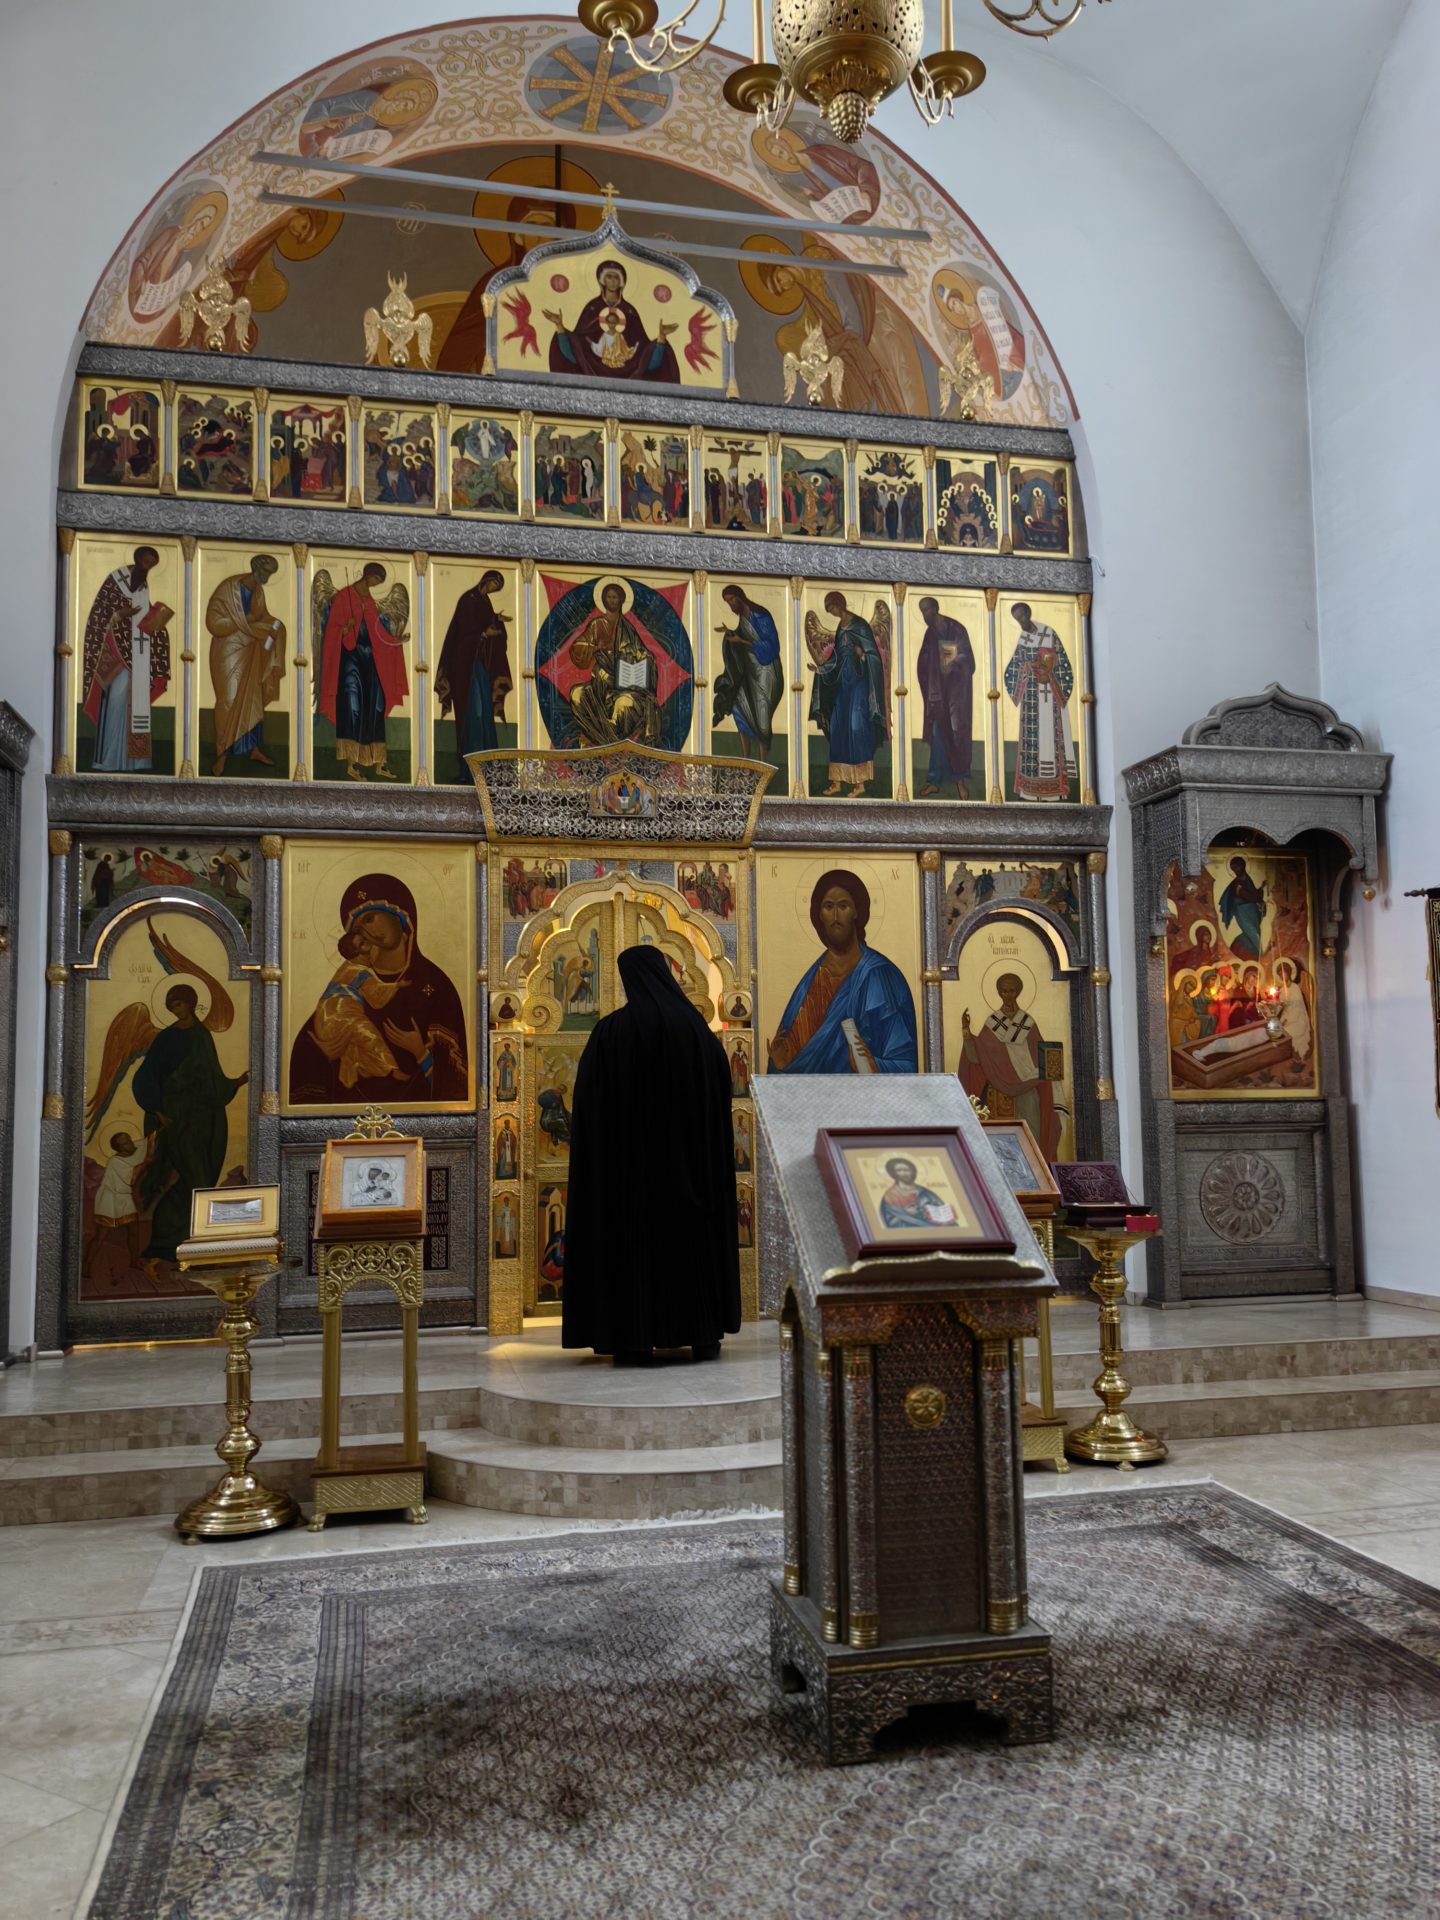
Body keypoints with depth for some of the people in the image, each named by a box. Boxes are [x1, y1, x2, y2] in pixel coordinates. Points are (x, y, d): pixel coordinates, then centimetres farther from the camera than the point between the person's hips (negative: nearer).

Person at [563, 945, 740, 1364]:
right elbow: (722, 1084, 6)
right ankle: (704, 1334, 13)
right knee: (693, 1236, 10)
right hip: (688, 1152, 2)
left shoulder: (612, 1029, -10)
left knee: (630, 1239, 4)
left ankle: (632, 1338, 5)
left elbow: (587, 1096, -6)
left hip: (629, 1154, -2)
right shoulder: (694, 1025, -2)